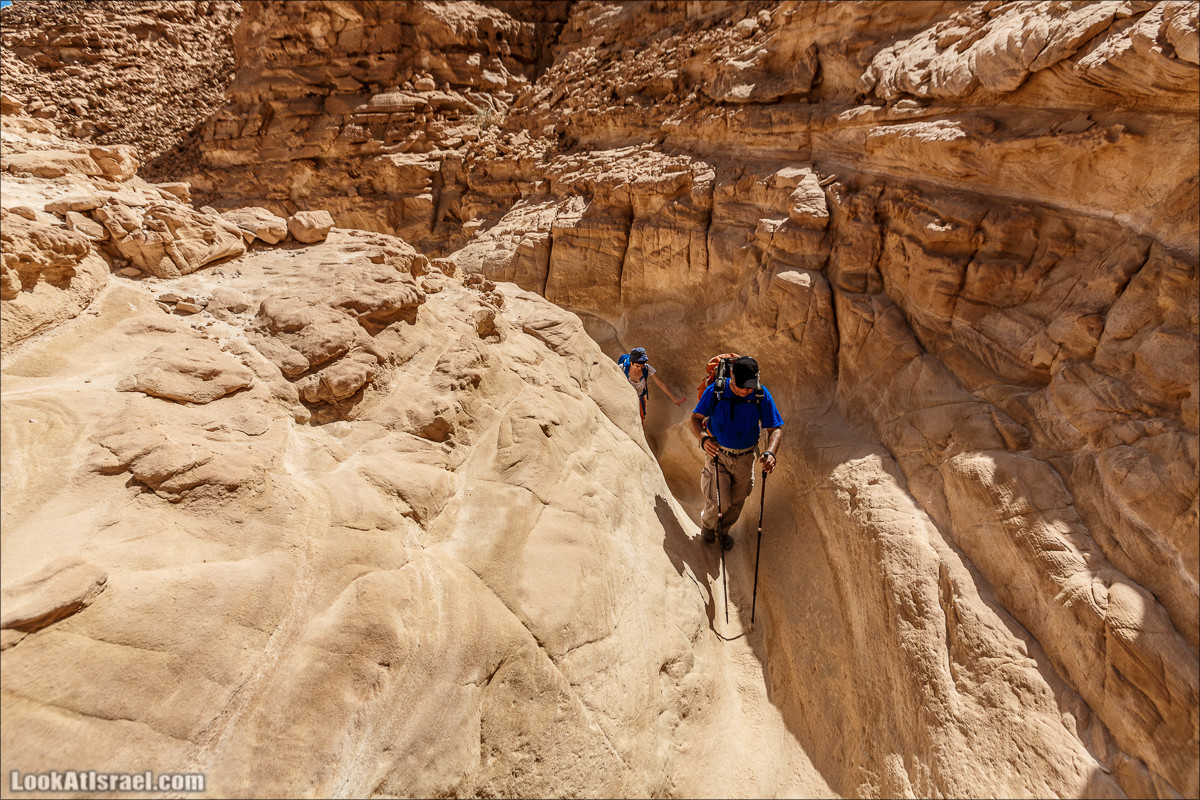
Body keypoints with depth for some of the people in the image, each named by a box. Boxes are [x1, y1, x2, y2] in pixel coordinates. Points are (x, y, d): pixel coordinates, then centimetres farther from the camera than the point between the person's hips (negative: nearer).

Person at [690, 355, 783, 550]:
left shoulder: (761, 395, -17)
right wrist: (704, 438, -38)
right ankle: (707, 524, 30)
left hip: (745, 458, 3)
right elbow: (696, 419, -16)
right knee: (720, 502, -7)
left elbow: (776, 428, -14)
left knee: (736, 502, 16)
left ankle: (722, 531, 47)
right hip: (717, 453, -2)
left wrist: (770, 452, -34)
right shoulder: (715, 391, -20)